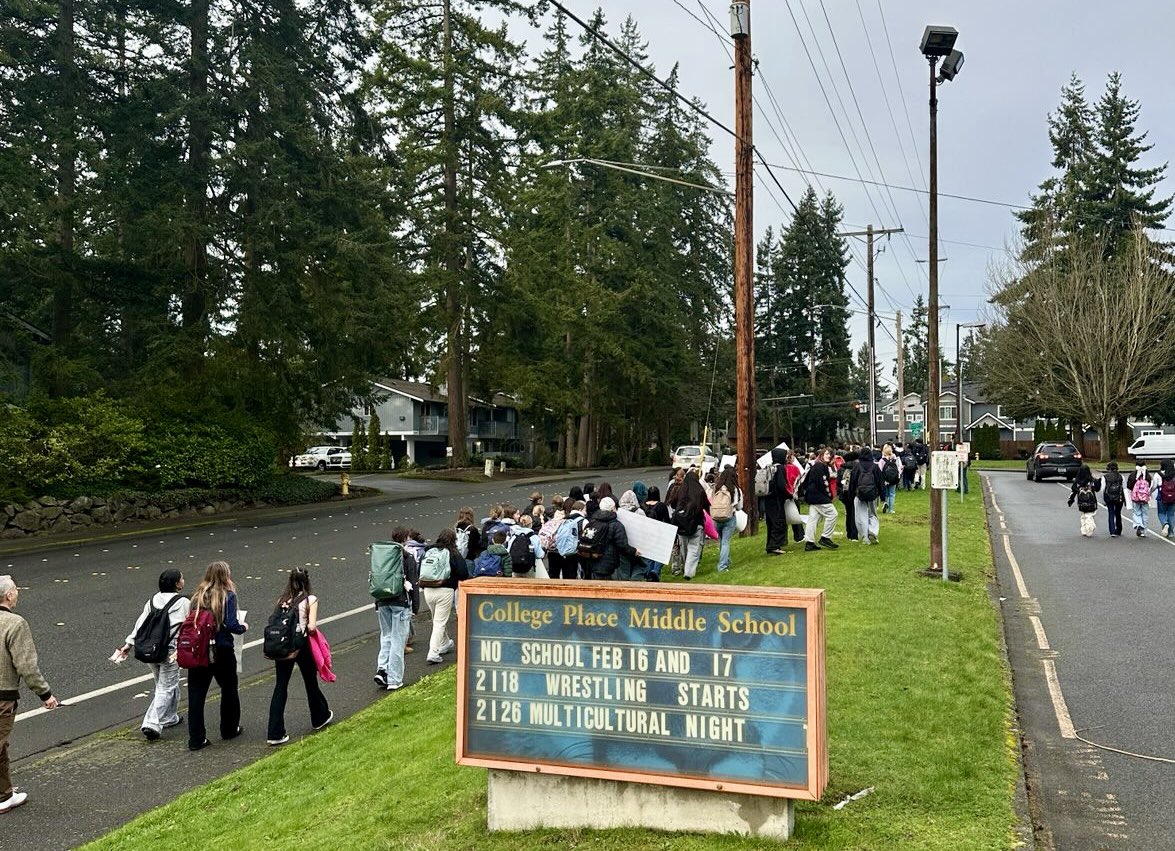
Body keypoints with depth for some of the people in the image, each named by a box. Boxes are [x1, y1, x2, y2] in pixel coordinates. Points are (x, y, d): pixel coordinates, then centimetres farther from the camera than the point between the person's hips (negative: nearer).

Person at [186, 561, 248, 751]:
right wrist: (243, 627, 4)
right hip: (222, 650, -3)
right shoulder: (228, 596, -9)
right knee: (229, 690, 18)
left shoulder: (198, 595, 4)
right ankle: (229, 730, 31)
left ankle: (196, 739, 6)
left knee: (196, 694, 7)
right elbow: (231, 625, -16)